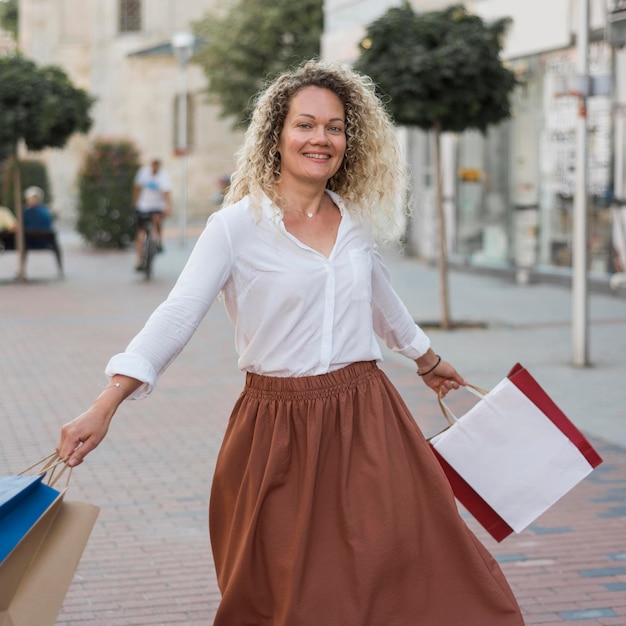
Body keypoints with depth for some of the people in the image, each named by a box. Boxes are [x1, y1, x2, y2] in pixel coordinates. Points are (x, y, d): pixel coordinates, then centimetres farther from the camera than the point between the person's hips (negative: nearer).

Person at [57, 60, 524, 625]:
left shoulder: (358, 222, 7)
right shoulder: (237, 226, -7)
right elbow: (177, 317, -14)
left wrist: (428, 361, 41)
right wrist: (104, 407, -24)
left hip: (366, 422, 4)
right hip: (279, 430, -3)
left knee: (411, 576, 1)